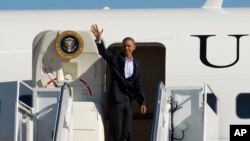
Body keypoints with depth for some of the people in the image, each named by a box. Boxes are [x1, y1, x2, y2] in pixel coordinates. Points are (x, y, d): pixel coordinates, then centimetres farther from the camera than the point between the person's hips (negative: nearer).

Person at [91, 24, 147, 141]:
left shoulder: (137, 64, 13)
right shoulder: (116, 57, 3)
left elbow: (138, 84, 12)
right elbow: (103, 52, -15)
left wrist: (142, 102, 5)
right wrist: (98, 39, -33)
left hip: (128, 100, 4)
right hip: (116, 99, -4)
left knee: (126, 131, 3)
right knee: (115, 130, -7)